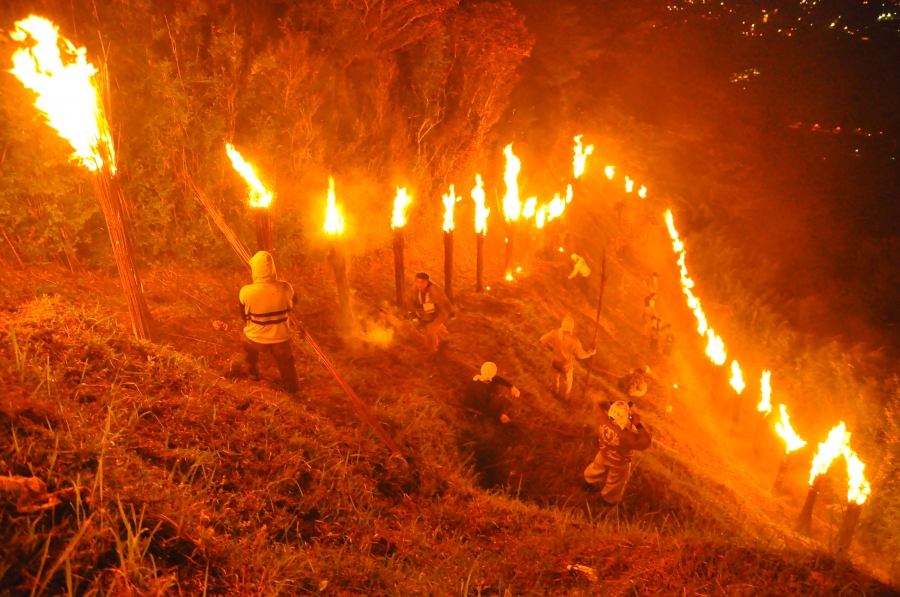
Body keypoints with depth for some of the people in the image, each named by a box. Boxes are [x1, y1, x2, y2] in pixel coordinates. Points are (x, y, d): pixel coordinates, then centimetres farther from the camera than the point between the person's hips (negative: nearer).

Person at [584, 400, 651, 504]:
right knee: (615, 483, 28)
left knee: (598, 469, 37)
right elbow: (646, 442, -37)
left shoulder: (604, 421, -33)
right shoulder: (626, 435, -47)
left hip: (604, 455, 4)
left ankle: (591, 482, 66)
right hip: (620, 463, -4)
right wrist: (638, 425, -37)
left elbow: (598, 406, -13)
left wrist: (611, 404, -21)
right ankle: (609, 498, 54)